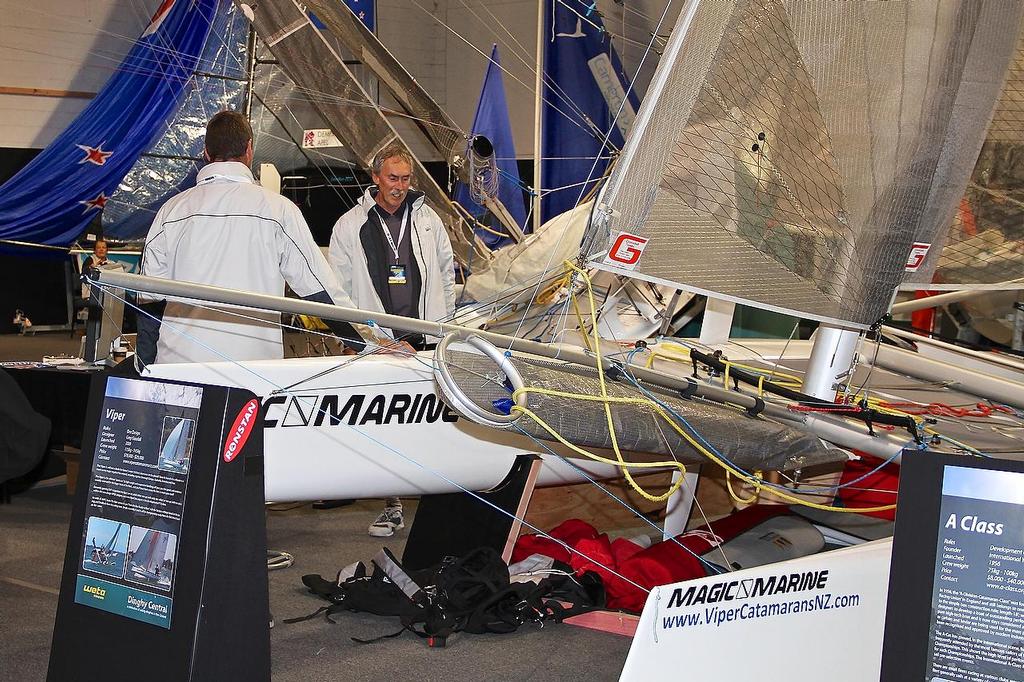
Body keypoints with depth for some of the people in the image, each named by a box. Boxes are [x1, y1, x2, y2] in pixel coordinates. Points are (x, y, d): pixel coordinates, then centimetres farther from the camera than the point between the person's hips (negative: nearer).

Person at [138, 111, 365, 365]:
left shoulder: (171, 210, 8)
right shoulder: (278, 209, -1)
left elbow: (150, 302, 11)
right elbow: (320, 290, -1)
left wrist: (147, 371, 19)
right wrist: (369, 343, 7)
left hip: (178, 361, 3)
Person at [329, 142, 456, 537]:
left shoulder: (428, 220, 11)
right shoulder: (350, 226, 4)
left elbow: (446, 272, 19)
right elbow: (338, 285, 6)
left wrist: (442, 323, 13)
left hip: (425, 340, 1)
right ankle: (392, 507, 6)